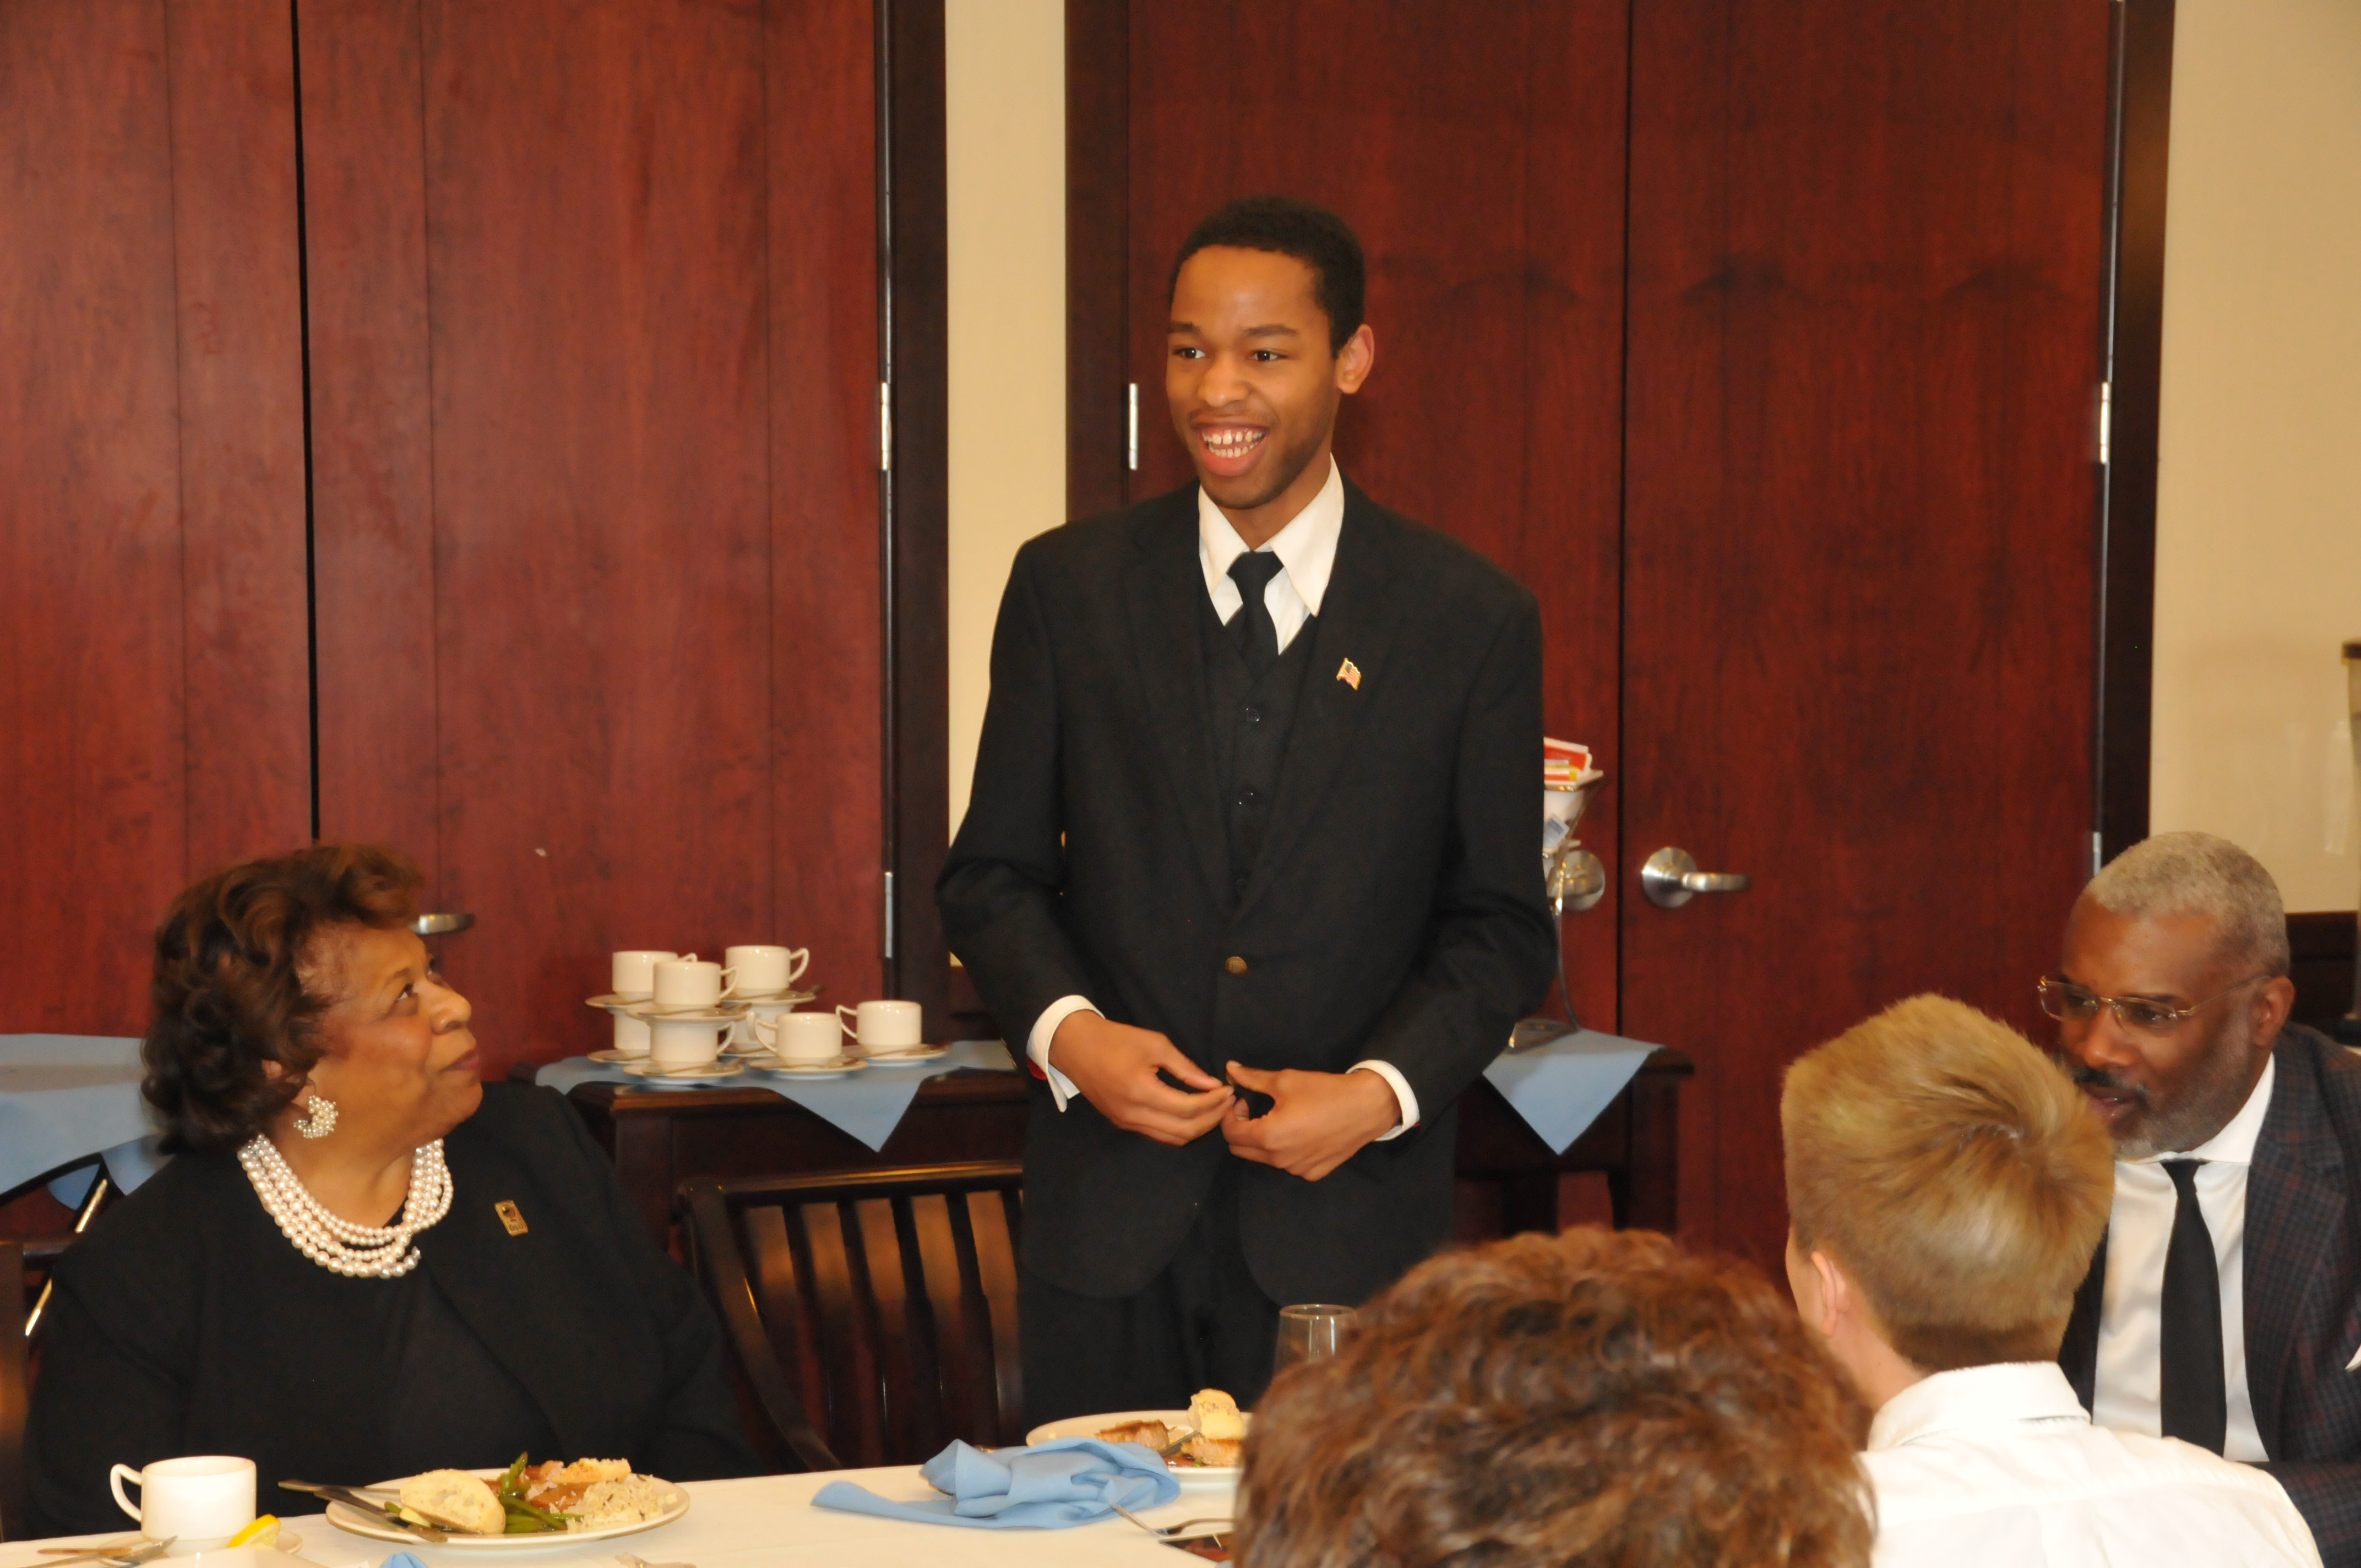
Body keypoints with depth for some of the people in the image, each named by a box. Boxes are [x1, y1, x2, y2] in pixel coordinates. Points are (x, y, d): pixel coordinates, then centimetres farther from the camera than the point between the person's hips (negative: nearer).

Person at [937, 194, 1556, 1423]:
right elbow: (992, 877, 9)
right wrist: (1068, 1032, -10)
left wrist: (1382, 1089, -11)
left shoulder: (1471, 620, 2)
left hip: (1348, 1222, -1)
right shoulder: (1067, 586, 5)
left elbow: (1503, 927, 5)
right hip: (1110, 1219, 1)